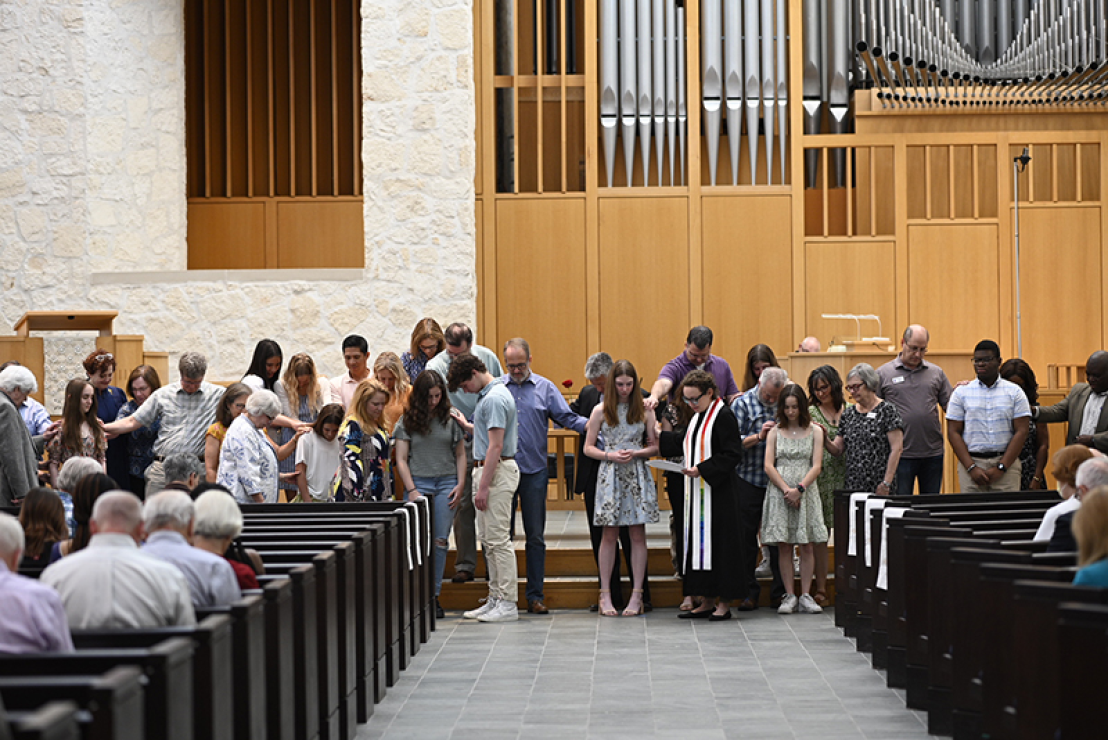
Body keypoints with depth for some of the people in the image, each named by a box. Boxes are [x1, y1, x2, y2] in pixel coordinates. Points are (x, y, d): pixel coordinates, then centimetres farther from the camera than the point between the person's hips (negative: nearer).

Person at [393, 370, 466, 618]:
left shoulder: (450, 418, 8)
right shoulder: (407, 421, 4)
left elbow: (460, 455, 12)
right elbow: (401, 460, 3)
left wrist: (460, 485, 1)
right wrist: (412, 490, -6)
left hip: (446, 484, 1)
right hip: (418, 483, -1)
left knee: (440, 541, -1)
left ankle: (434, 595, 4)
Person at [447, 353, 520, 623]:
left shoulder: (494, 399, -17)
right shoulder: (490, 395, 15)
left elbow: (495, 446, -22)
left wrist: (483, 486, -22)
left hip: (497, 472, -11)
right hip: (487, 470, 11)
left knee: (498, 539, -8)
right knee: (488, 539, 12)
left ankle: (507, 603, -6)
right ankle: (495, 598, 17)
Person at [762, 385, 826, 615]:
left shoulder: (814, 431, 6)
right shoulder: (775, 432, 8)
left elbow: (816, 466, 0)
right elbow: (769, 466, 1)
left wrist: (799, 489, -13)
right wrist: (786, 489, -10)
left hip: (806, 491, 0)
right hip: (779, 491, 0)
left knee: (806, 545, -2)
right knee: (784, 545, -2)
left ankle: (805, 596, 1)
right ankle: (789, 596, 1)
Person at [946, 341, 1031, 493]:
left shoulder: (1014, 392, 7)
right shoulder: (961, 392, 9)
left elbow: (1021, 432, 2)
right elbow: (953, 432, 4)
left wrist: (1001, 468, -8)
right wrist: (972, 468, -7)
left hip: (1006, 463, 0)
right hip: (971, 462, 0)